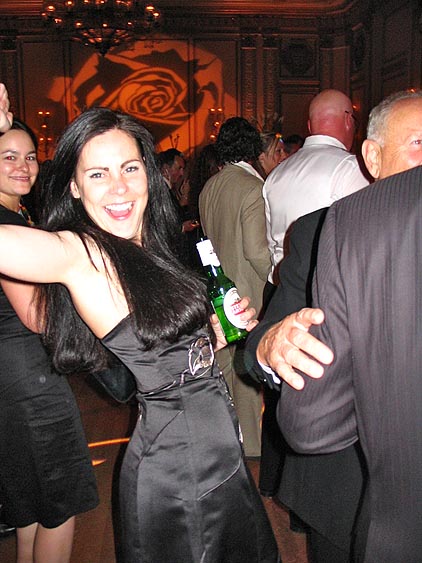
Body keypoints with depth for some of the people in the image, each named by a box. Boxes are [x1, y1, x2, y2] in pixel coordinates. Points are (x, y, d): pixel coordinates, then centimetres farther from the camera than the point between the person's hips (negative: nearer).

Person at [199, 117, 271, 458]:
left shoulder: (209, 188, 5)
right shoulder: (253, 187, -17)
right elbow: (256, 249, -20)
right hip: (248, 290, -7)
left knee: (223, 363, 18)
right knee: (248, 367, 5)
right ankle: (250, 441, 18)